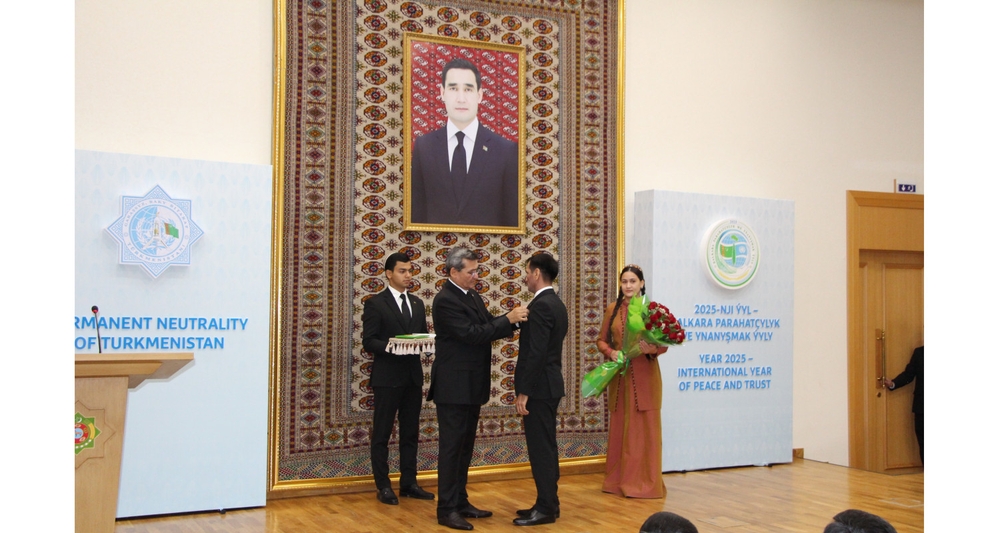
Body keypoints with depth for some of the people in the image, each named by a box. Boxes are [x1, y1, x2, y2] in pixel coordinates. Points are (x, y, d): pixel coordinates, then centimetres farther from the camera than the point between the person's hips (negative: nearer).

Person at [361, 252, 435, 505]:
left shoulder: (417, 303, 14)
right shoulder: (375, 303, -5)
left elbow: (424, 335, 15)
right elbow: (368, 341, -10)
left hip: (413, 376, 6)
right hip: (387, 377, -6)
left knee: (410, 432, 11)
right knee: (381, 433, 2)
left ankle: (409, 482, 19)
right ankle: (383, 486, 10)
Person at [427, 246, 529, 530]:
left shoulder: (473, 296, 12)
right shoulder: (445, 300, -17)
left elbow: (487, 326, 10)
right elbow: (472, 334, -23)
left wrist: (512, 319, -7)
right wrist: (508, 319, -21)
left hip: (471, 385, 9)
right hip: (454, 386, -9)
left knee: (465, 446, 15)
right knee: (451, 447, -2)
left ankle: (460, 501, 24)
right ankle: (447, 509, 5)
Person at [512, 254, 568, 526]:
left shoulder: (540, 305, -18)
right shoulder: (556, 304, 13)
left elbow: (536, 353, -23)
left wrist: (523, 391, -21)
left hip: (539, 385, -10)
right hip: (550, 383, 10)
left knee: (540, 448, -4)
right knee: (546, 446, 14)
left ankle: (545, 508, 1)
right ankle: (549, 502, 21)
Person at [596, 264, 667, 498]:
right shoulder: (613, 309, 8)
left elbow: (664, 344, -3)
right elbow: (601, 339, 12)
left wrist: (652, 349, -24)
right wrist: (611, 352, -8)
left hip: (644, 376, -3)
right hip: (620, 376, 4)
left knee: (644, 428, 0)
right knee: (619, 427, 8)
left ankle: (645, 482, 8)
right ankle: (618, 480, 18)